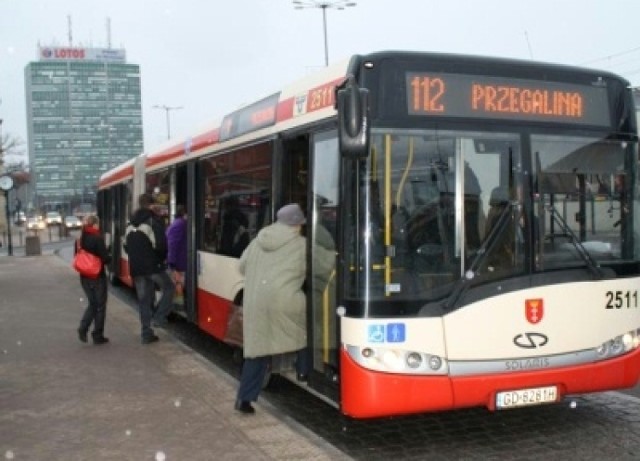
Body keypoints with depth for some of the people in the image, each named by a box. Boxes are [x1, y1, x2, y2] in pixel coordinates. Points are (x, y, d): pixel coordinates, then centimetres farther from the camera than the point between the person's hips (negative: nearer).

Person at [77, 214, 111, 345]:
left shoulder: (80, 240, 4)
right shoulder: (97, 239, -15)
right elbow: (105, 258, -16)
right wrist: (109, 258, 4)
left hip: (85, 277, 6)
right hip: (98, 276, -6)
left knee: (92, 303, 18)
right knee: (100, 305, 7)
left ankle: (83, 328, -1)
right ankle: (98, 336, 10)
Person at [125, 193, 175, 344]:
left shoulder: (131, 224, 13)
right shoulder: (154, 221, -10)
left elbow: (126, 246, 17)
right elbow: (161, 245, -18)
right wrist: (163, 258, 0)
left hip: (136, 268, 6)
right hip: (153, 266, -6)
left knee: (143, 299, 10)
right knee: (169, 287, 15)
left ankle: (146, 333, 10)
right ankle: (159, 317, 1)